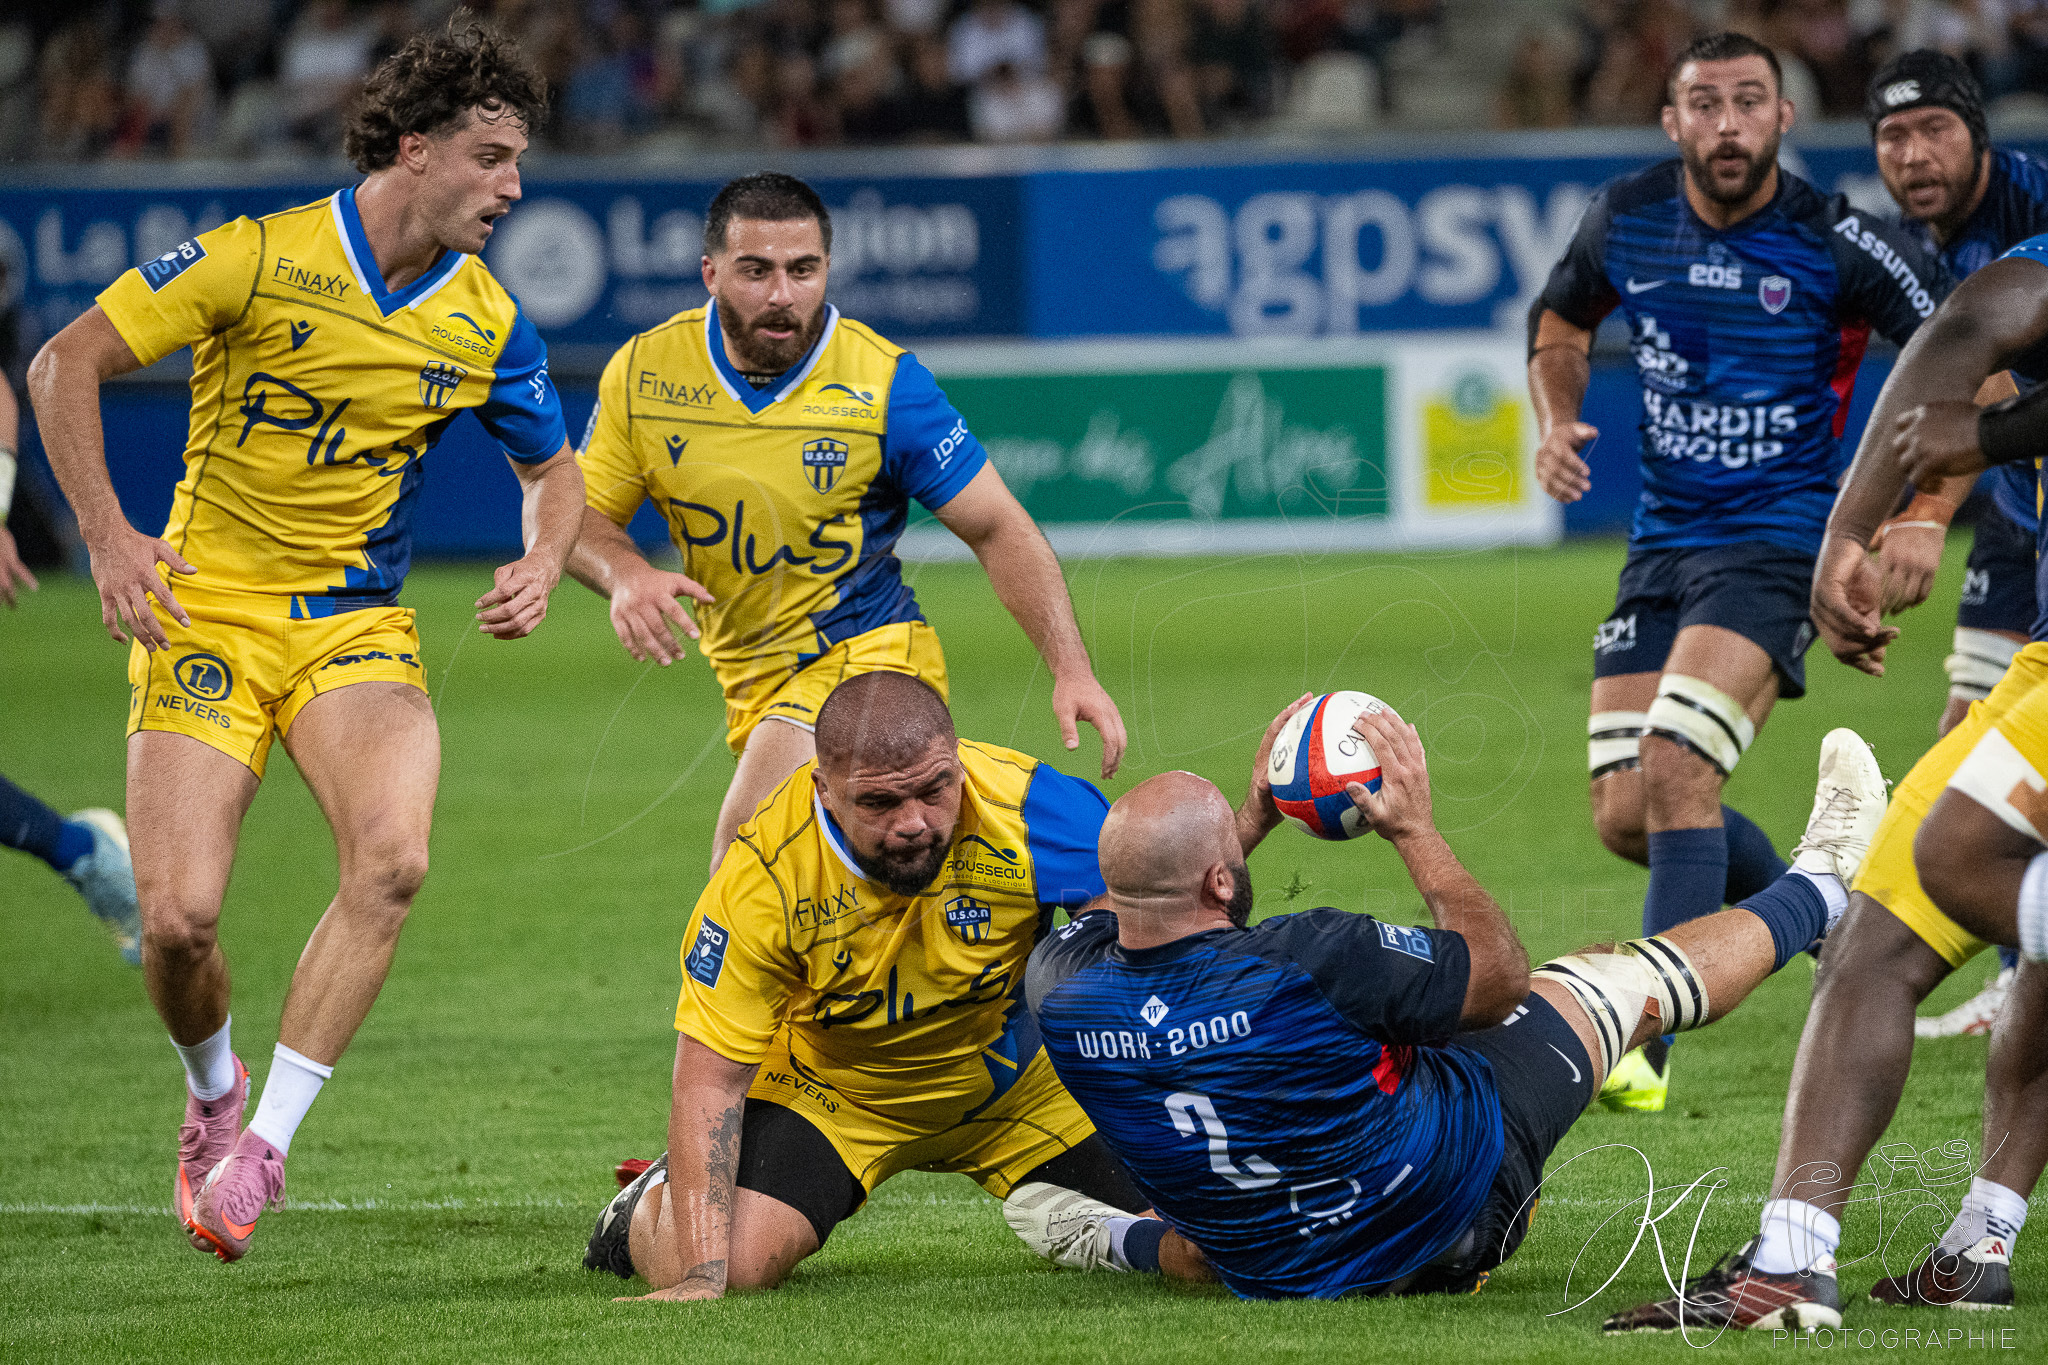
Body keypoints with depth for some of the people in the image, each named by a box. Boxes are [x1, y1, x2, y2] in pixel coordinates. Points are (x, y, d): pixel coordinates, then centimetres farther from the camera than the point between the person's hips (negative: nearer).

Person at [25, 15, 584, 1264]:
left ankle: (265, 1143, -16)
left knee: (393, 858, -27)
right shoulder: (256, 260, -12)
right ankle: (211, 1093, 22)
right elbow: (65, 365, -7)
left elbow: (556, 468, 18)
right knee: (178, 916, -14)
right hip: (206, 615, -3)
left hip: (357, 629, 3)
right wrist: (106, 533, -16)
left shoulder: (487, 321, 1)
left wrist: (543, 565, -4)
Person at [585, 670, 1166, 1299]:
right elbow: (710, 1077, -27)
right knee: (736, 1263, -24)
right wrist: (702, 1275, -35)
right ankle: (651, 1210, 16)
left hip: (1008, 1075, 2)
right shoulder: (764, 875, -32)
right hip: (827, 1089, -2)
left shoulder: (1026, 807, -32)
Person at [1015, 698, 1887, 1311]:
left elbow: (1113, 915, 10)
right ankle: (1819, 890, 40)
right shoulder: (1308, 962, -35)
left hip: (1268, 1267, 3)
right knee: (1618, 975, 19)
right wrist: (1415, 830, -9)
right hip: (1455, 1214, -3)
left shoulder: (1061, 987, -20)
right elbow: (1500, 977, -15)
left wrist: (1256, 814, 12)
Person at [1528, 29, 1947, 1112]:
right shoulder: (1627, 217, 1)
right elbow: (1560, 321, 21)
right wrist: (1557, 422, 2)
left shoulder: (1833, 244, -12)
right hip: (1662, 544, 6)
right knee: (1623, 815, 2)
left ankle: (1647, 1047, -19)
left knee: (1674, 768, -23)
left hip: (1778, 544, -6)